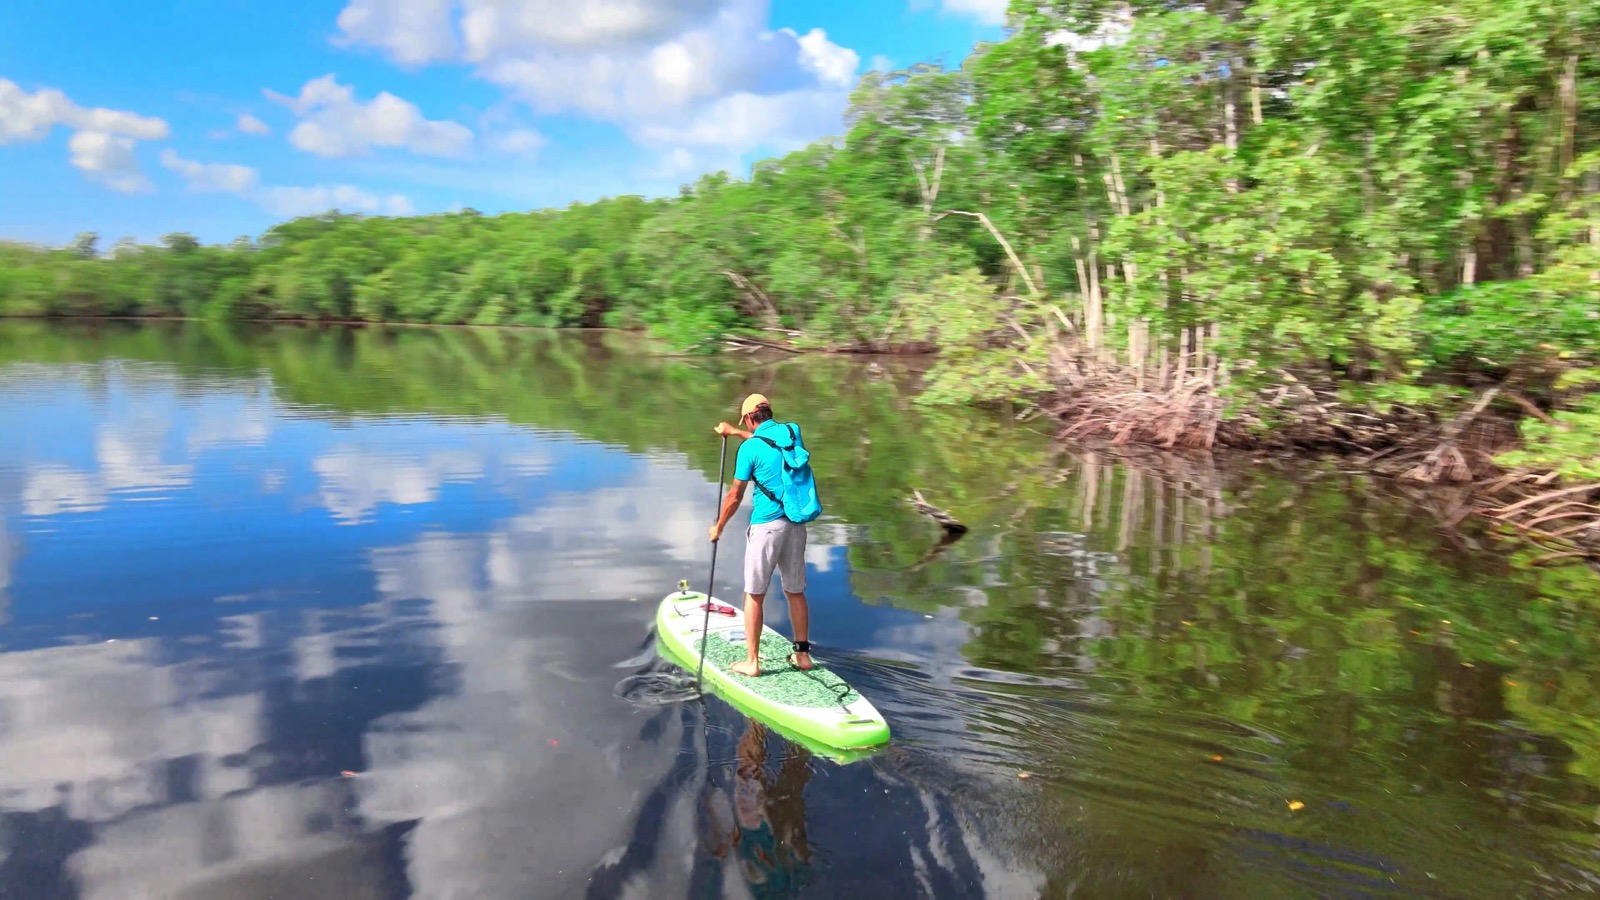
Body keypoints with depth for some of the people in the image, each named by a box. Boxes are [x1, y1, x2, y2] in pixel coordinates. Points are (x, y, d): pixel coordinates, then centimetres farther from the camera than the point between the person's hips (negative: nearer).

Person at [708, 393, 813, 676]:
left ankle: (752, 662, 9)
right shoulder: (792, 431, 5)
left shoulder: (750, 448, -10)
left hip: (766, 526, -6)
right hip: (796, 524, 6)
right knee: (796, 592, 16)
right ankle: (803, 653, 24)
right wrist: (734, 432, 39)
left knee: (754, 595, 5)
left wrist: (718, 527, 10)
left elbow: (735, 496, -5)